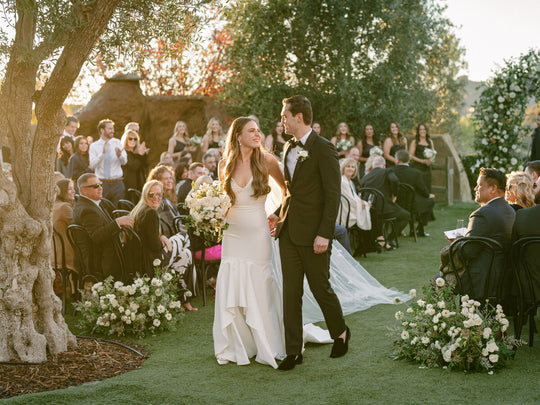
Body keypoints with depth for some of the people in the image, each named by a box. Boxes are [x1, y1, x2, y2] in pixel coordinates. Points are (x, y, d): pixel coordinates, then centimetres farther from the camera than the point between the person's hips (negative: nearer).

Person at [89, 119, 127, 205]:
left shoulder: (117, 143, 6)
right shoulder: (94, 146, 3)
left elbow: (124, 161, -4)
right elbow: (92, 165, -10)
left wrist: (119, 155, -26)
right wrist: (103, 153, -21)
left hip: (117, 183, 1)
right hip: (101, 183, -1)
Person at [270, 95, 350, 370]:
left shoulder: (323, 149, -11)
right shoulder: (288, 148, 13)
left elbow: (333, 195, -14)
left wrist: (324, 234, -19)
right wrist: (279, 215, 12)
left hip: (312, 234, -7)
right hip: (289, 232, 7)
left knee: (320, 288, 5)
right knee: (291, 292, 5)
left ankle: (340, 332, 31)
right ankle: (293, 351, 11)